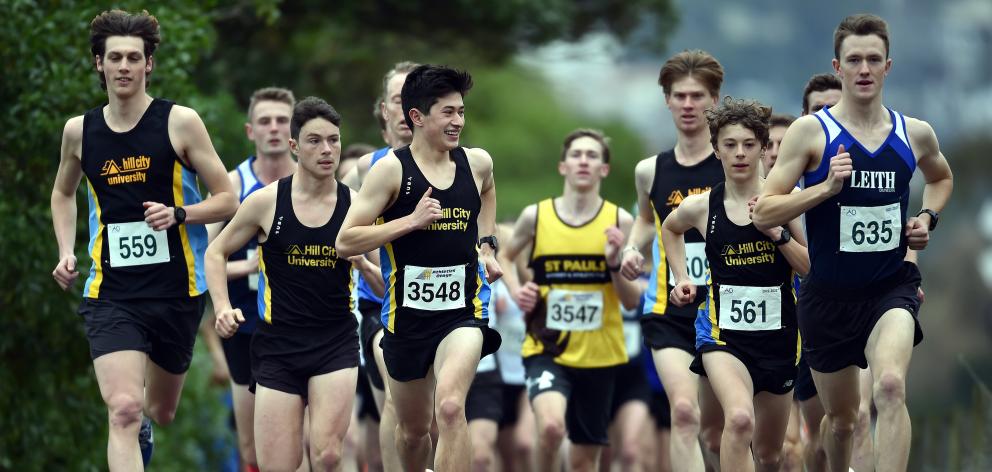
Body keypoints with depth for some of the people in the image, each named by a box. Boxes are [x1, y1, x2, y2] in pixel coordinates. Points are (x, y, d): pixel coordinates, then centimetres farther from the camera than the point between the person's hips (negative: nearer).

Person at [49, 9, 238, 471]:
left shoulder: (180, 122, -6)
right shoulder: (79, 131, 3)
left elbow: (227, 200, -2)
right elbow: (63, 194, 23)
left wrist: (178, 214, -19)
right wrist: (66, 252, 8)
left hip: (176, 290, 0)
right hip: (110, 291, 0)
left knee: (161, 411, 19)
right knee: (123, 411, -20)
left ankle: (144, 422, 56)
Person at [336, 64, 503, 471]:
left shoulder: (477, 163, 2)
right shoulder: (392, 168, -9)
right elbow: (345, 241, -12)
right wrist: (412, 220, -19)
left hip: (463, 311, 0)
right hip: (408, 314, 0)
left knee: (450, 406, -27)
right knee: (413, 430, 15)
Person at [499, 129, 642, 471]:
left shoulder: (620, 222, -2)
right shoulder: (536, 216, -1)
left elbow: (633, 301, 0)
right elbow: (504, 257, 19)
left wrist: (615, 262, -17)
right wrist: (516, 291, 0)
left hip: (599, 355, 1)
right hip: (547, 349, -1)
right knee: (551, 426, -29)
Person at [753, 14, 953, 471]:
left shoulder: (915, 134, 3)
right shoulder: (810, 132, -6)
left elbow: (941, 177, 28)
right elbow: (763, 213, -10)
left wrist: (927, 218, 8)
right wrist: (827, 187, -22)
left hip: (891, 288, 0)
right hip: (829, 295, 0)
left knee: (890, 386, -29)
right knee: (841, 416, 15)